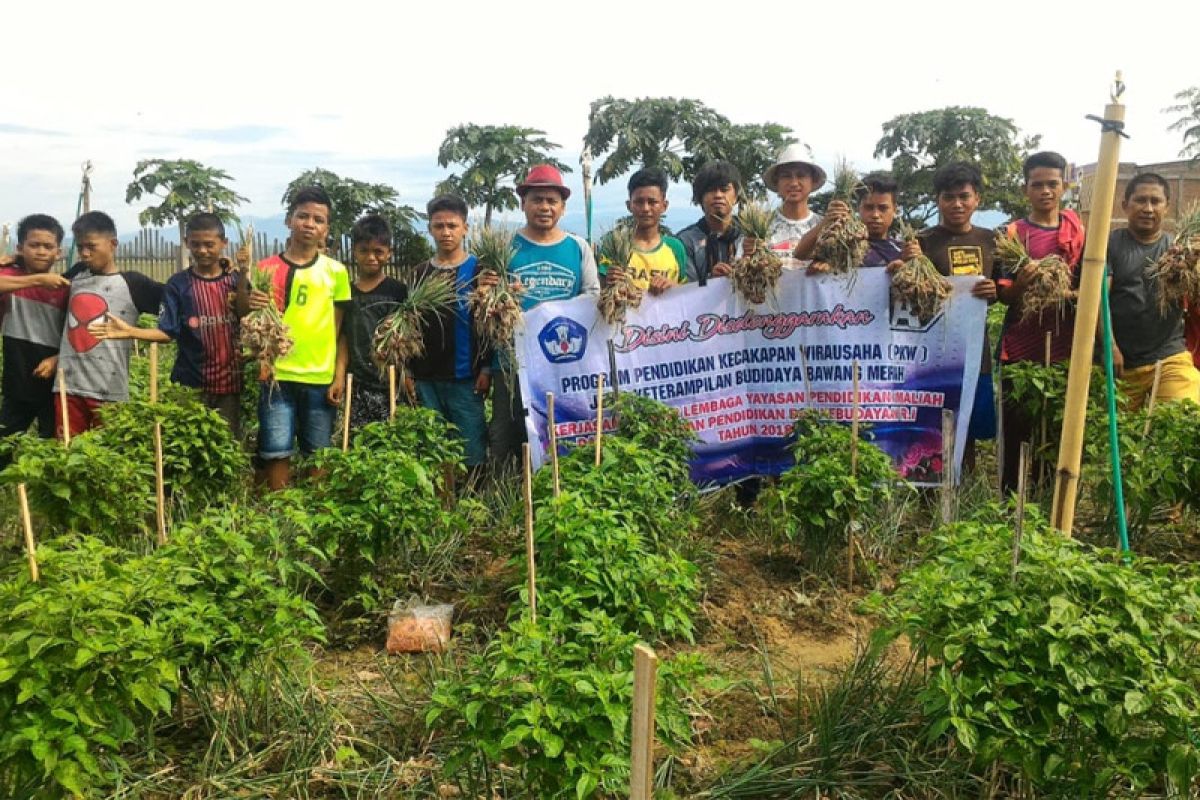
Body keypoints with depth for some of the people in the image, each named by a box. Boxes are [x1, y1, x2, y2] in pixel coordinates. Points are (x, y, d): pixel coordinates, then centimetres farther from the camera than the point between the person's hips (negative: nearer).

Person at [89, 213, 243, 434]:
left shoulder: (236, 280, 3)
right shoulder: (177, 284, 1)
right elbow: (168, 332, -4)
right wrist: (129, 331, -18)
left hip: (230, 379, 1)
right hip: (191, 381, 0)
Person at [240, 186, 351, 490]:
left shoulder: (336, 271, 5)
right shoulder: (265, 269, 5)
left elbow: (340, 329, 5)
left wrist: (339, 377, -1)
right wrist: (248, 304, -14)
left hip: (321, 380, 0)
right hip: (277, 376, 0)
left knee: (317, 458, 8)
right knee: (277, 455, 2)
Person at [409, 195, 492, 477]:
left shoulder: (479, 271, 0)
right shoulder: (421, 273, 11)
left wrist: (486, 368, -8)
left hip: (466, 377, -4)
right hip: (427, 378, 4)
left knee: (472, 449, -1)